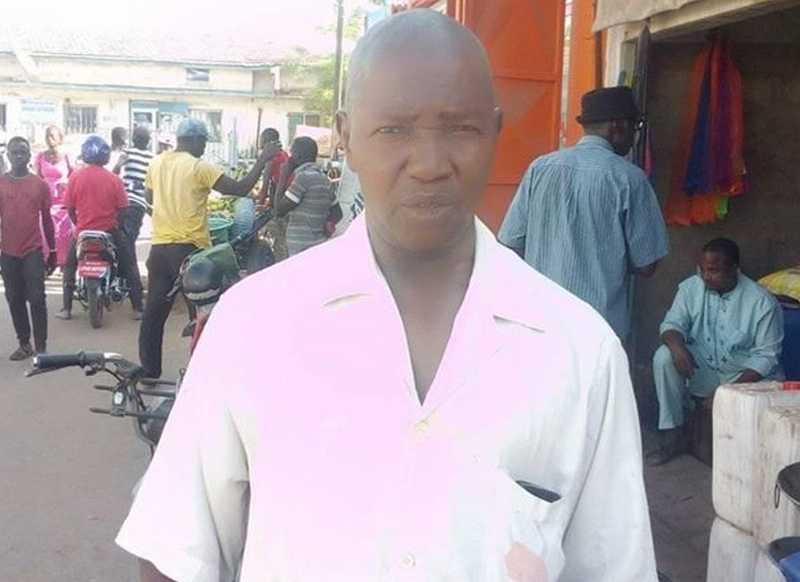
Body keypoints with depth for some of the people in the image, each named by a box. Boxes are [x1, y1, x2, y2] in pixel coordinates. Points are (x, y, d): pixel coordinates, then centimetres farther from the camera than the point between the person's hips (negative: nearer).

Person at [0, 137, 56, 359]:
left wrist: (52, 253, 7)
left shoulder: (40, 184, 2)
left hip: (34, 251, -2)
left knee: (37, 299, -5)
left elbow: (47, 220, 7)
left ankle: (41, 347, 0)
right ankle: (24, 344, 18)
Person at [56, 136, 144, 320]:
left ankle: (66, 309, 18)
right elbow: (122, 208, -5)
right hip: (110, 231, -1)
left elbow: (69, 207, 0)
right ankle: (138, 309, 8)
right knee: (129, 267, 12)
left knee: (69, 267, 21)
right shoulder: (113, 179, -8)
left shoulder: (75, 177, -6)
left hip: (84, 231, 1)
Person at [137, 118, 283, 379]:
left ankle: (149, 369, 18)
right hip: (190, 249, -6)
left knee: (154, 312, 13)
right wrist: (263, 159, -8)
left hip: (159, 248, 6)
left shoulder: (156, 163, 7)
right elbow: (240, 189, -15)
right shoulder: (200, 167, -12)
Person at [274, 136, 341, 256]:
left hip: (302, 250, -9)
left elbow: (279, 210, -10)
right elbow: (337, 214, 19)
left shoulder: (303, 176, -13)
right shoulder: (325, 179, 12)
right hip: (319, 246, 9)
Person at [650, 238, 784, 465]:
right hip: (701, 369, 3)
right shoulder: (691, 288, -5)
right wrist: (677, 346, -30)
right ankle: (673, 435, -14)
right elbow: (672, 324, -5)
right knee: (664, 357, -24)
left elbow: (766, 355, -13)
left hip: (746, 375, -3)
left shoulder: (762, 301, -14)